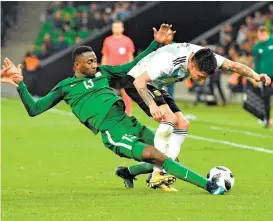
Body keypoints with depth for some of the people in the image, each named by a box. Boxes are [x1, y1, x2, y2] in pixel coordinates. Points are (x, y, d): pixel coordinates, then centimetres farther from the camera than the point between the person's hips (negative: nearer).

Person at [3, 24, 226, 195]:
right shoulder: (66, 87, 9)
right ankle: (207, 185, -25)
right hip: (113, 134, -7)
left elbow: (134, 66, 27)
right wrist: (20, 83, -7)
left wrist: (156, 43, 20)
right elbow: (34, 109, 6)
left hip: (130, 123, 7)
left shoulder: (102, 72, 20)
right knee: (159, 157, -26)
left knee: (169, 157, 1)